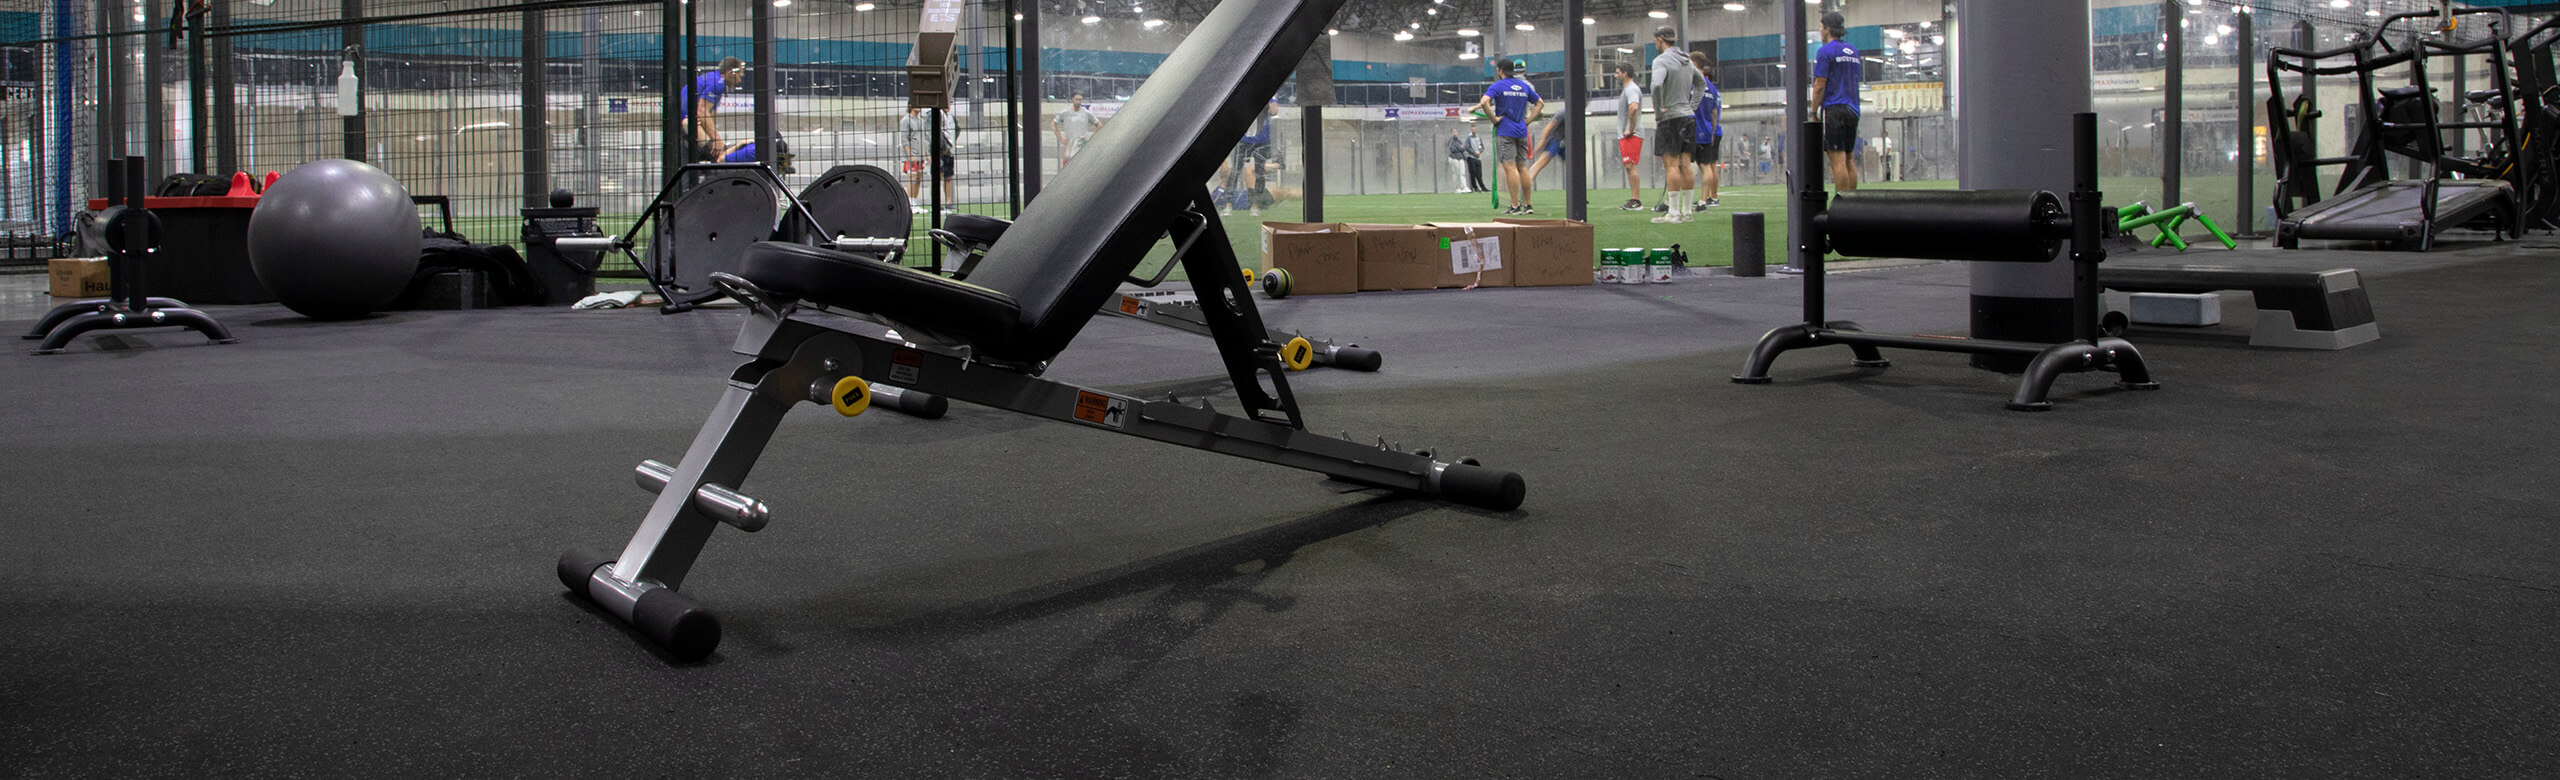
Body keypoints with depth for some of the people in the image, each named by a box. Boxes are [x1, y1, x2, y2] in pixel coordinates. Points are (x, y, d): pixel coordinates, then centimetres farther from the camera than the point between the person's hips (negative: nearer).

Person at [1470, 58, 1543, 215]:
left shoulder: (1498, 85, -5)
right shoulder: (1525, 85, 12)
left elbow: (1484, 102, -22)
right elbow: (1540, 103, 21)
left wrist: (1493, 119, -13)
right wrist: (1528, 120, 15)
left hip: (1504, 130, -6)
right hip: (1522, 131, 6)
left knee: (1510, 168, -8)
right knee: (1522, 167, 11)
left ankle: (1516, 206, -13)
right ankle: (1528, 205, 14)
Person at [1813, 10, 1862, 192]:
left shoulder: (1826, 51, -5)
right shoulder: (1853, 51, 18)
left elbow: (1819, 86, -10)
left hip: (1834, 109, -8)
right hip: (1853, 109, 8)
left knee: (1838, 160, -11)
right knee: (1849, 160, 10)